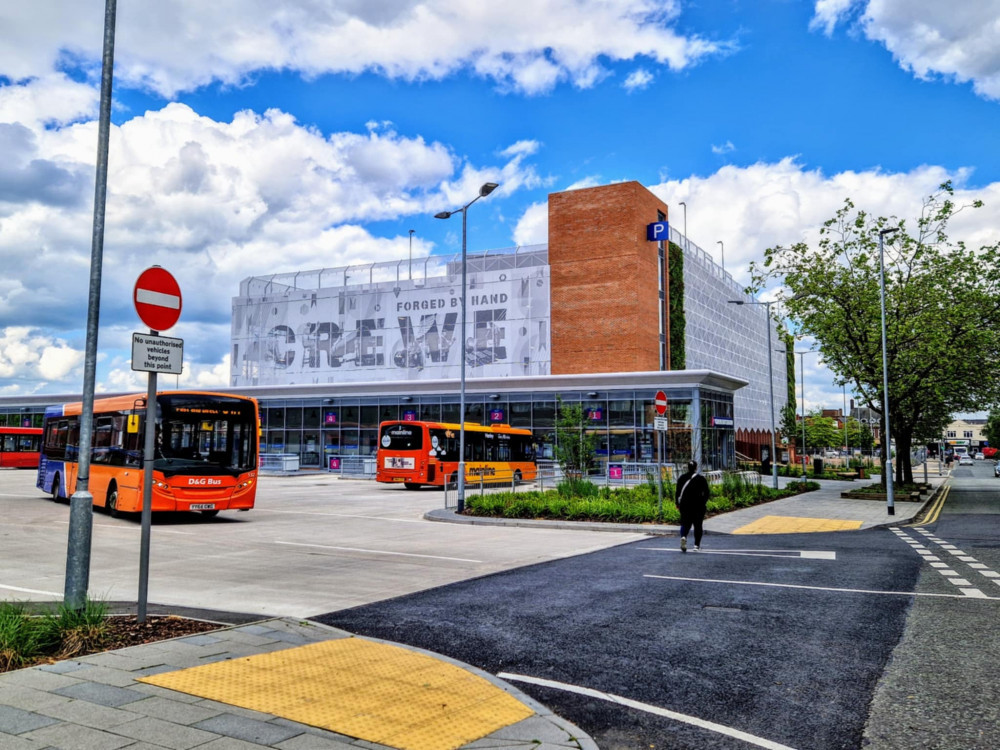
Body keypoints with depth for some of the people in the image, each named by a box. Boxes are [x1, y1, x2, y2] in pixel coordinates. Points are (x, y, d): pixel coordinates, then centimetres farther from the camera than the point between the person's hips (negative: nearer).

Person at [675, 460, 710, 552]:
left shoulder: (682, 478, 2)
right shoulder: (701, 479, -3)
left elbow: (678, 492, 2)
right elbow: (706, 493, -2)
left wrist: (678, 504, 10)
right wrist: (704, 502, 10)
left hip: (685, 505, 1)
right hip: (698, 506, -1)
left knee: (685, 523, 7)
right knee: (698, 525, 9)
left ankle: (683, 537, -22)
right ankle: (697, 545, 8)